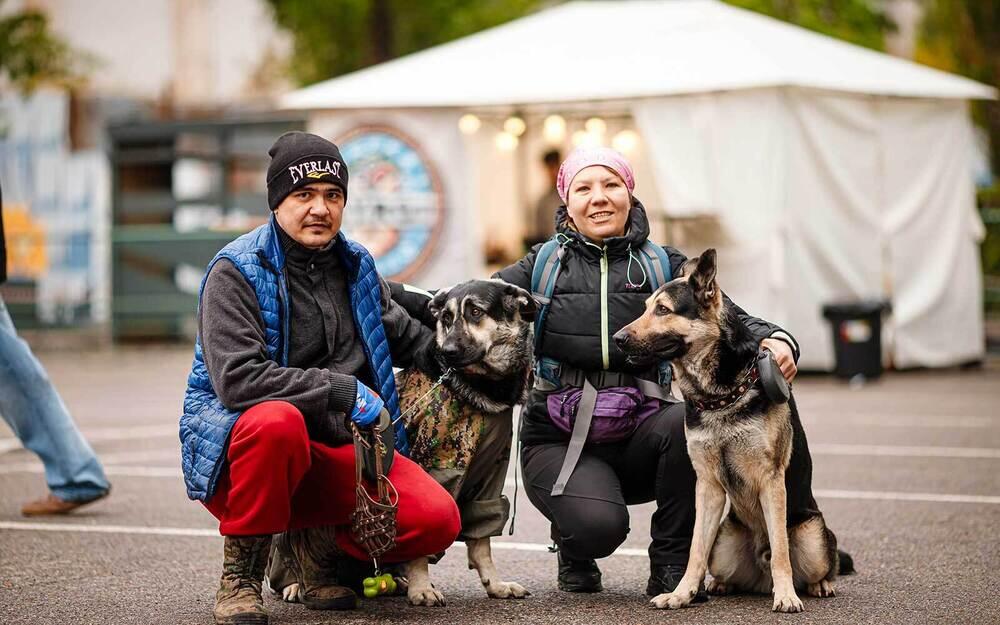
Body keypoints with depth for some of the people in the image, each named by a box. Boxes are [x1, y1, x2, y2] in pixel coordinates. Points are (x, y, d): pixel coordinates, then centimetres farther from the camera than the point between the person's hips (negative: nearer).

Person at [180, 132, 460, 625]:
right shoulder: (236, 271, -11)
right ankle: (241, 574, -18)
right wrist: (342, 390, -22)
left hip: (335, 454, 6)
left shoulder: (355, 265, 10)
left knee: (437, 519, -17)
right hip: (237, 454, -5)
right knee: (278, 419, -41)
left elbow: (404, 335, 28)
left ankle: (316, 545, 12)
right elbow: (238, 379, -24)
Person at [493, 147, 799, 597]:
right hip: (559, 441, -2)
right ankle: (573, 548, 11)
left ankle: (671, 564, -10)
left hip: (637, 436, 2)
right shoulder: (544, 266, 5)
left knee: (689, 418, -32)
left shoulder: (664, 266, 6)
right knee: (599, 525, -31)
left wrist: (775, 340, -25)